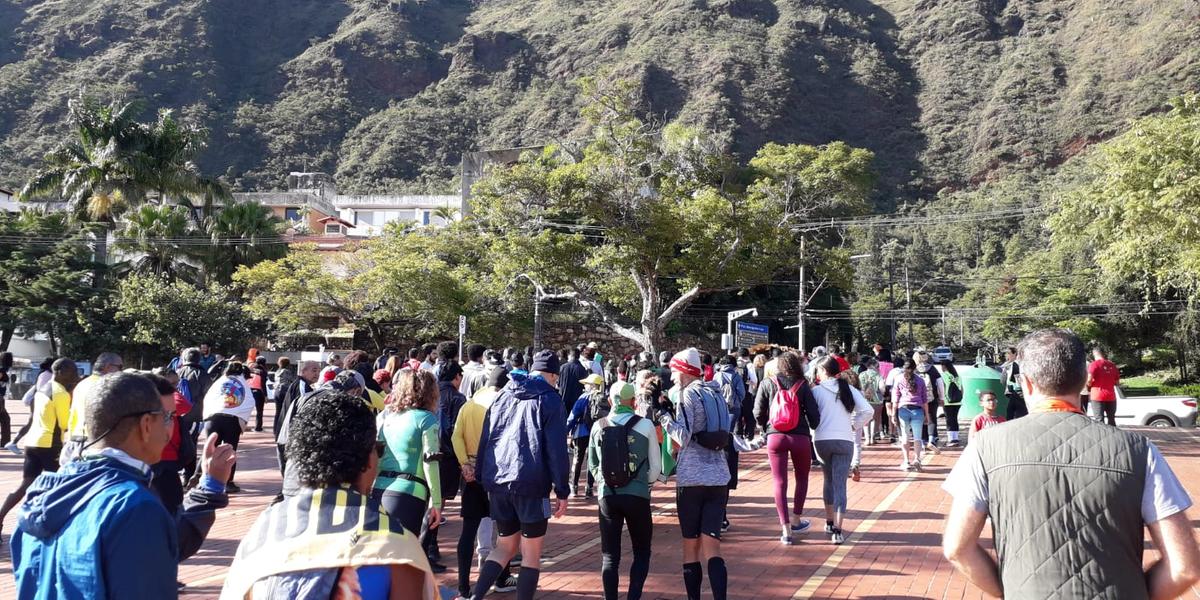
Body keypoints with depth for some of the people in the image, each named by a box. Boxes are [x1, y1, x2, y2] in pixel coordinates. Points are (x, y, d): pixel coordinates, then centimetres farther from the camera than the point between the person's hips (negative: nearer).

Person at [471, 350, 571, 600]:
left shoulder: (503, 396, 14)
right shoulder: (550, 399, -3)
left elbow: (485, 439, 14)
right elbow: (557, 450, -8)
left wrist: (482, 478, 19)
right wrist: (562, 491, -5)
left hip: (498, 481, 6)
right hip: (531, 484, -6)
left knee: (505, 546, 18)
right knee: (531, 554, 7)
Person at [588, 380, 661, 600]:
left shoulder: (599, 426, 1)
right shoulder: (645, 425, -6)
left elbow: (592, 464, 10)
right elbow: (656, 468, 0)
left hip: (607, 495, 2)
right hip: (638, 496, -2)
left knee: (609, 556, 12)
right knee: (642, 552, 14)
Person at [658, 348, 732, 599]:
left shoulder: (688, 394, -7)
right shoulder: (716, 394, 13)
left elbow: (683, 437, -15)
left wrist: (664, 418, 0)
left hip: (691, 478, -5)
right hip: (719, 477, 5)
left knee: (691, 546, 8)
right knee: (712, 547, 3)